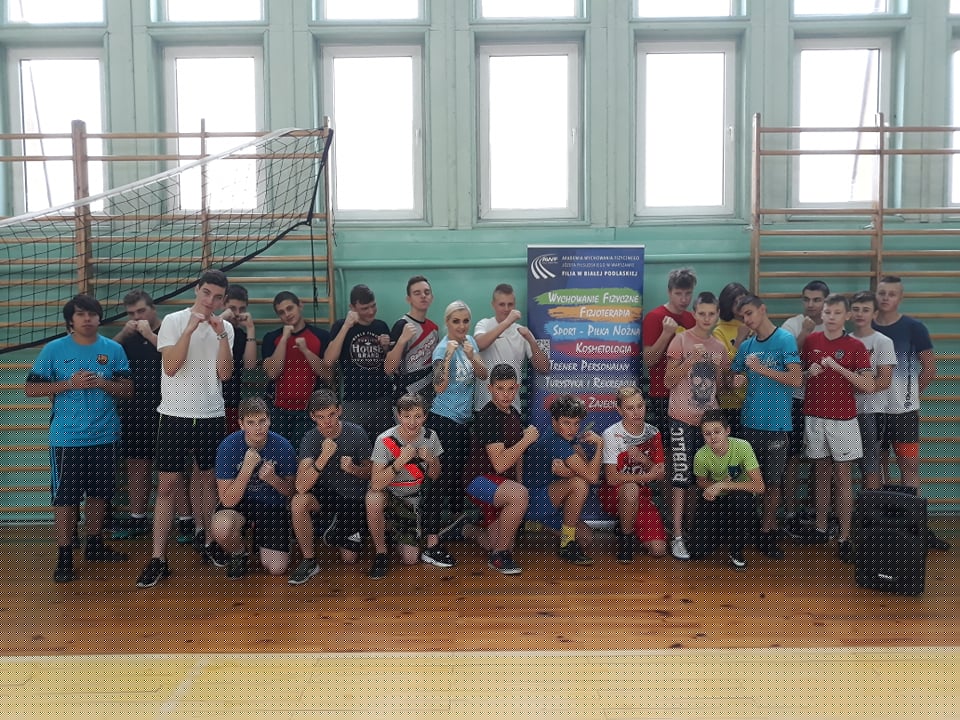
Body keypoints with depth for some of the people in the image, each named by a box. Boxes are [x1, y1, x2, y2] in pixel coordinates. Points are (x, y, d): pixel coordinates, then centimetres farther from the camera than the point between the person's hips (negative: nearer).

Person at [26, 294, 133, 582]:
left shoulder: (113, 349, 2)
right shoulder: (54, 349, -4)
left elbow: (127, 389, 1)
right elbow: (31, 388, -4)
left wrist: (102, 383, -17)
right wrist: (69, 384, -16)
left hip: (104, 435, 3)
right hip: (67, 437, -3)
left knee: (99, 493, 13)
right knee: (65, 497, 1)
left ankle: (94, 545, 29)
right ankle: (64, 557, 10)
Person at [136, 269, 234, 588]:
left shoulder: (226, 328, 5)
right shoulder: (174, 321, -3)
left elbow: (225, 374, -4)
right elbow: (171, 367, -14)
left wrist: (221, 335, -13)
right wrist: (190, 328, -21)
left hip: (211, 416, 3)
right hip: (175, 415, -3)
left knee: (206, 479, 12)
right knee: (167, 484, -4)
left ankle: (205, 538, 29)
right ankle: (158, 559, -1)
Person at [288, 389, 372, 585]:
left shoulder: (357, 434, -18)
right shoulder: (310, 439, -18)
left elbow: (369, 472, -4)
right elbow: (301, 487, -29)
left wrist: (353, 468, -28)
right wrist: (324, 456, -42)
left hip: (353, 497, 0)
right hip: (326, 492, 0)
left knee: (349, 558, 0)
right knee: (298, 503, -32)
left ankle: (351, 530, 35)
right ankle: (309, 562, -12)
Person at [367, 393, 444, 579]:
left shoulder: (430, 437, -11)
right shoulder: (385, 440, -24)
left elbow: (434, 477, 2)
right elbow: (376, 484, -29)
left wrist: (430, 460, -20)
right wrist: (401, 460, -37)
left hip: (411, 499, 3)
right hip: (388, 494, -3)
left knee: (410, 559, -6)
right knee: (373, 499, -40)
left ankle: (397, 534, 30)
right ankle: (381, 551, -14)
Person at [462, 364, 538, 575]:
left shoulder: (514, 414, 8)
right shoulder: (488, 417, -20)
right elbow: (499, 463, -27)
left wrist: (519, 484, 12)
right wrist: (527, 439, -22)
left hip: (503, 484, 8)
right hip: (481, 479, -8)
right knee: (519, 495, -38)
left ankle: (472, 531, 43)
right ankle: (499, 555, -19)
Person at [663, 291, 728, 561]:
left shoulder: (719, 347, 10)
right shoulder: (681, 340, -6)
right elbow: (669, 381, -9)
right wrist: (691, 360, -20)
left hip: (708, 419, 5)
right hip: (683, 418, -5)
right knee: (681, 477, -5)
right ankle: (677, 538, -1)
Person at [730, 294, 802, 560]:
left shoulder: (785, 339, -6)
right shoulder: (745, 346, 9)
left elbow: (796, 379, -13)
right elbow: (734, 377, 17)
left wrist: (761, 369, -15)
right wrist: (737, 381, -5)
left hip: (776, 423, -4)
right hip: (750, 421, 4)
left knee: (772, 482, 4)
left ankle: (768, 533, 16)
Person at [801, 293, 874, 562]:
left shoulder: (855, 346, -4)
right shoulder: (811, 340, 4)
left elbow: (869, 386, -11)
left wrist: (839, 368, -19)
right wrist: (809, 373, -6)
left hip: (843, 418, -3)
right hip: (814, 416, 3)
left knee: (842, 475, 0)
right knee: (821, 472, 11)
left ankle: (844, 538, 3)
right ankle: (821, 528, 20)